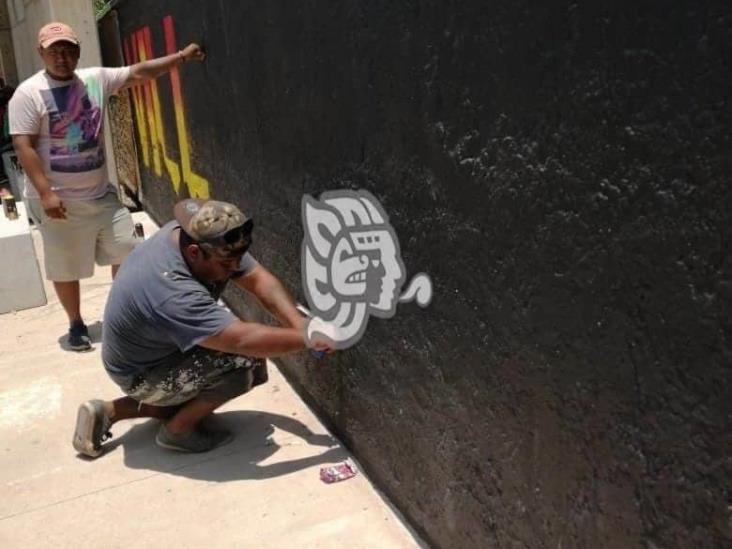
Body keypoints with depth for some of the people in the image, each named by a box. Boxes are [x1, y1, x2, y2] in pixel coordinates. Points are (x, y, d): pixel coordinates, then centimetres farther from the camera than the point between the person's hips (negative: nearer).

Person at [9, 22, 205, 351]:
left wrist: (181, 56, -5)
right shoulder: (29, 93, -12)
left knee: (126, 252, 9)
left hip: (101, 193, 5)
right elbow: (23, 147, -15)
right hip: (59, 199, -5)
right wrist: (45, 193, -22)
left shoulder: (96, 79, 3)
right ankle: (76, 325, 27)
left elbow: (138, 73, 2)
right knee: (66, 268, 8)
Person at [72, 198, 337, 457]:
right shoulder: (172, 292, -38)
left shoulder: (198, 236, -15)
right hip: (143, 375, -8)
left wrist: (299, 324, -28)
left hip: (160, 348, 9)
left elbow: (259, 279, -16)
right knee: (247, 358, -22)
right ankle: (177, 430, 1)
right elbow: (242, 340, -39)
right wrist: (306, 338, -33)